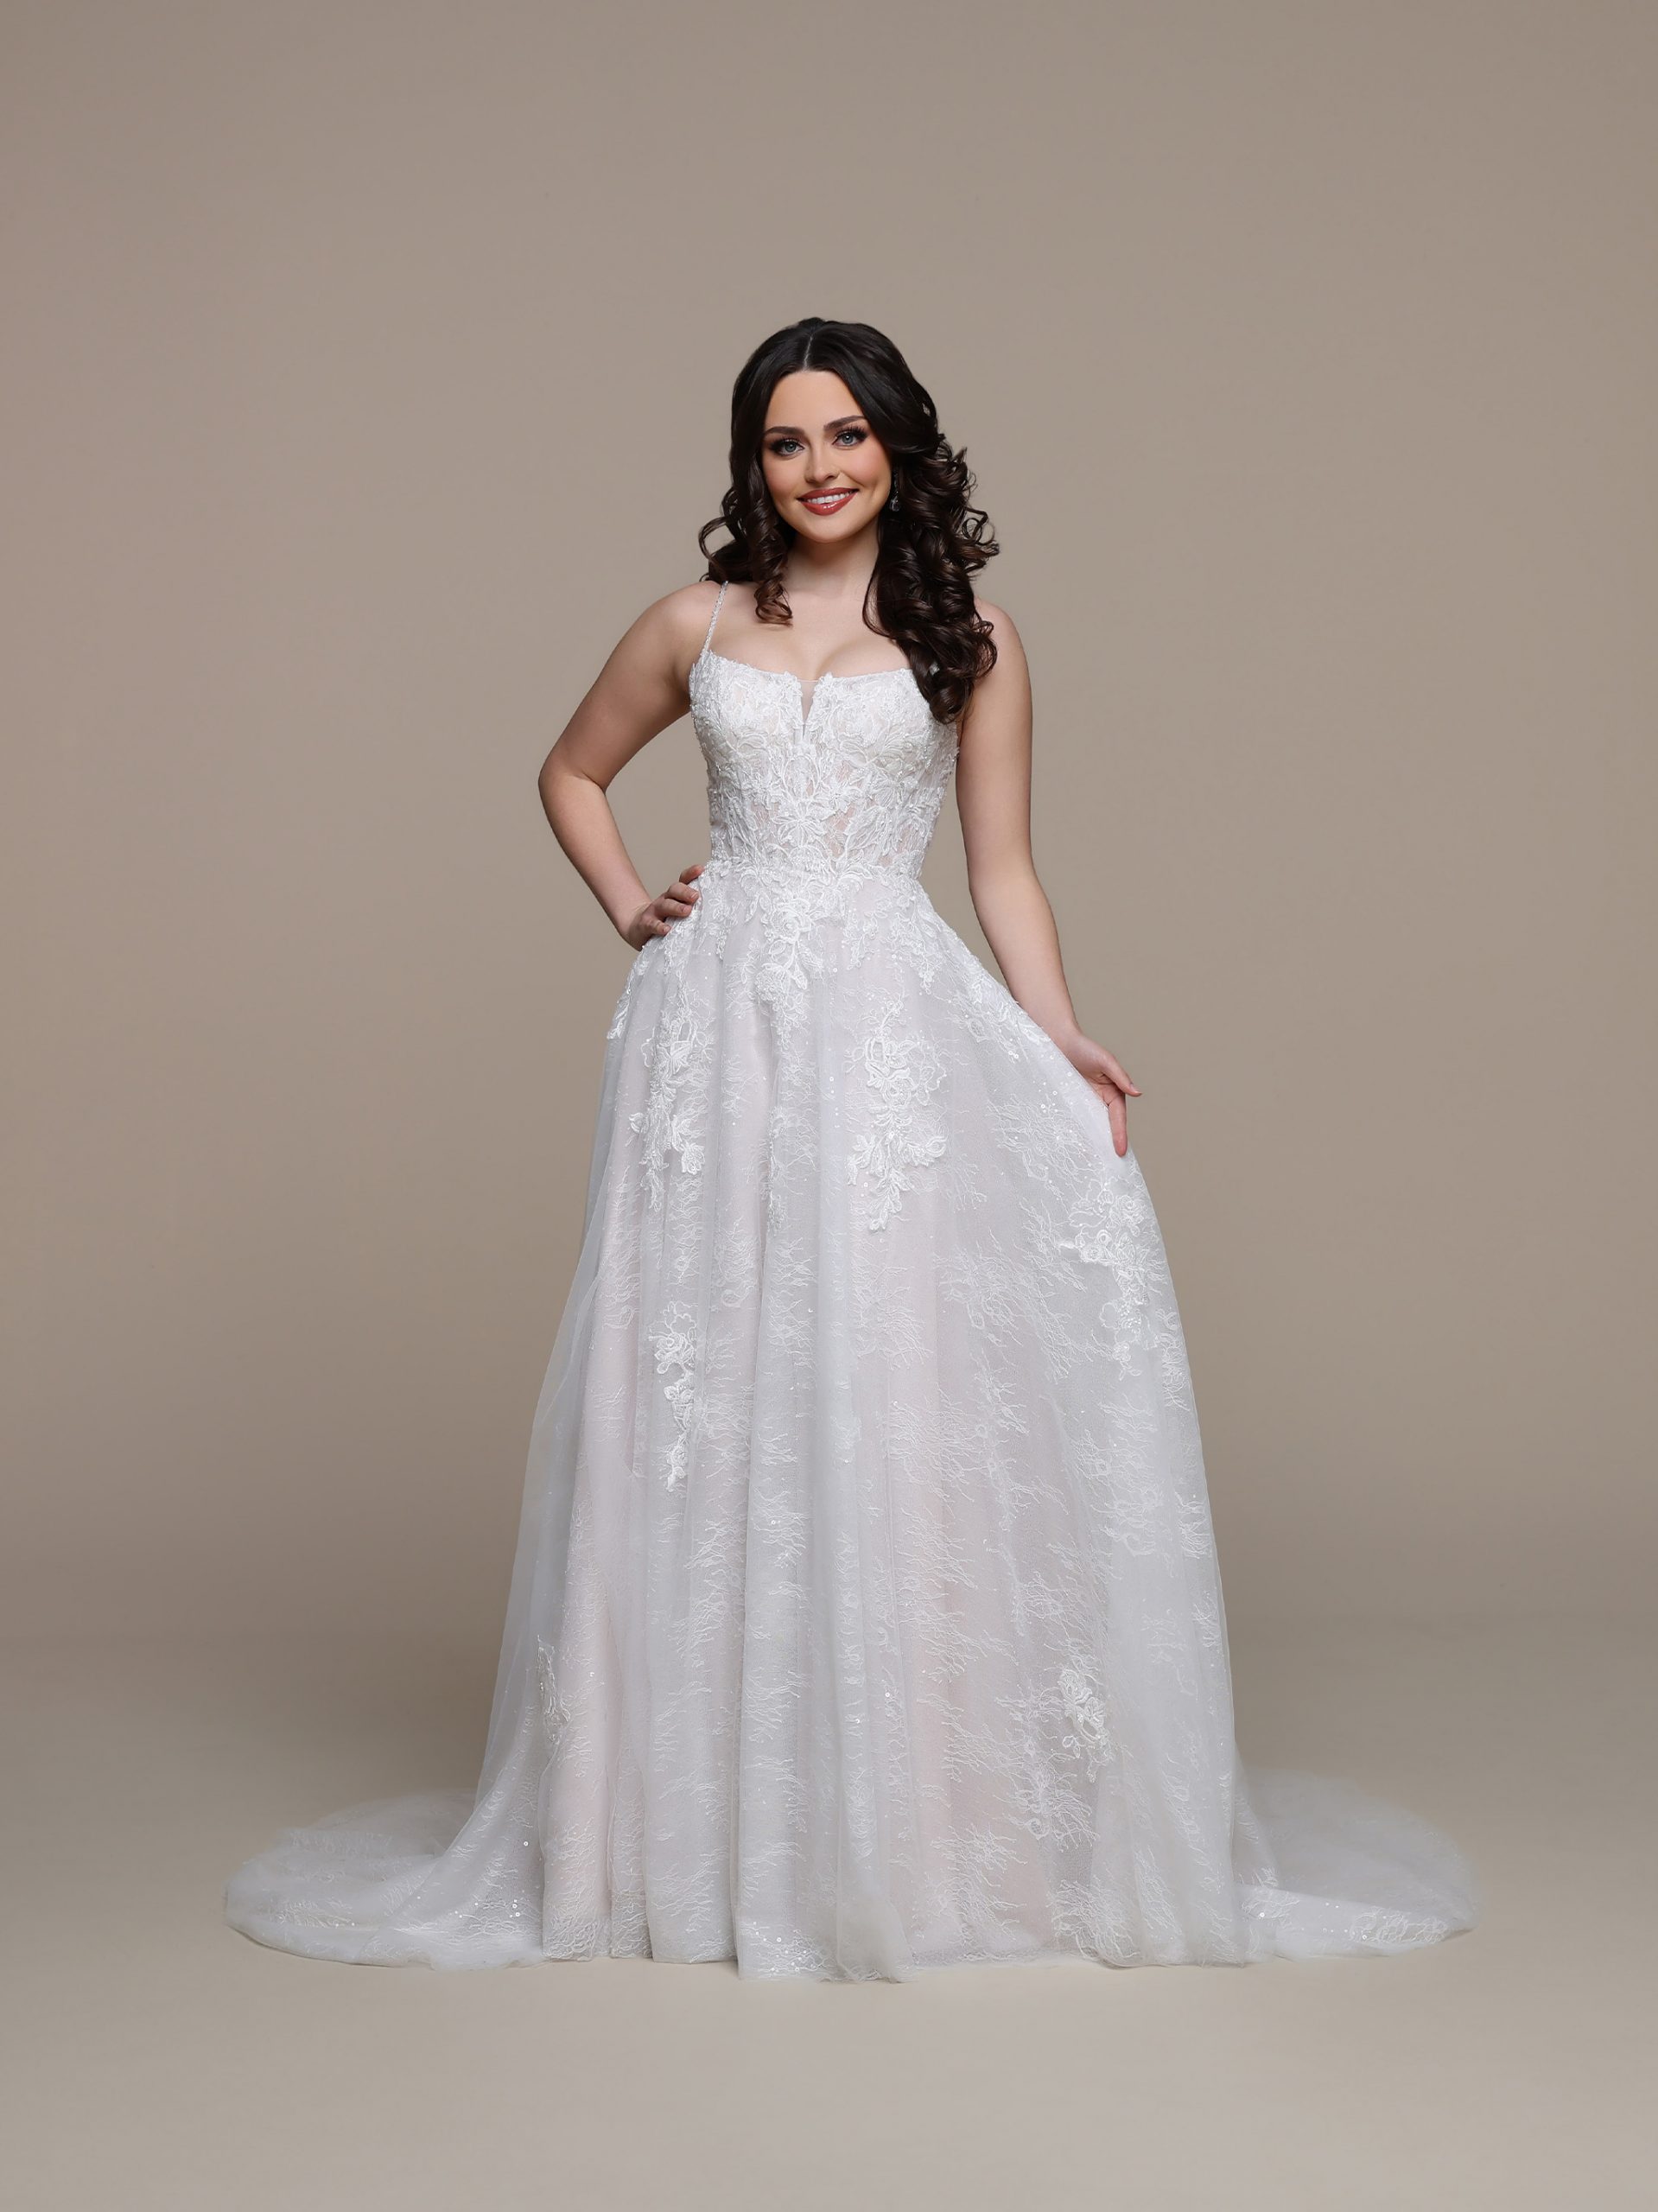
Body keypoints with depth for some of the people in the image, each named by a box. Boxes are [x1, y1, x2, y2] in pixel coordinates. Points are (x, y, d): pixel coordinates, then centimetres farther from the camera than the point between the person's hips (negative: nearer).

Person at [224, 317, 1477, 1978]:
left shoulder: (970, 642, 8)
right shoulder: (700, 626, 11)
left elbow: (1003, 870, 7)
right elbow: (570, 772, 25)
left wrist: (1062, 1044, -6)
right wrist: (630, 911, 9)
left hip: (899, 1030, -1)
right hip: (721, 1029, 2)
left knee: (902, 1395, -4)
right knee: (711, 1395, 2)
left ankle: (934, 1817, 9)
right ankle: (717, 1826, 13)